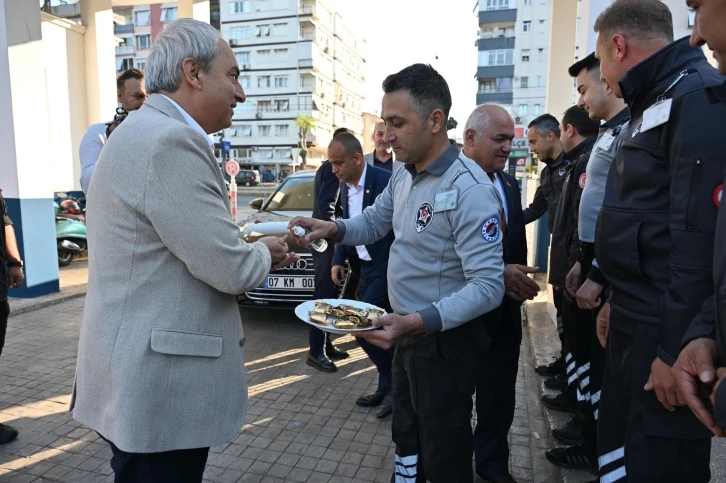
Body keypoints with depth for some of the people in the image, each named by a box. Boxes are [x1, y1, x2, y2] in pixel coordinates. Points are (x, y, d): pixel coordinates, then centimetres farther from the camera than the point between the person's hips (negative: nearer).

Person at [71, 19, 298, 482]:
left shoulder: (145, 132, 12)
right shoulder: (170, 139, -22)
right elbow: (230, 268, -23)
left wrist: (255, 253, 10)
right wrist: (263, 253, -3)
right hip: (157, 382, -10)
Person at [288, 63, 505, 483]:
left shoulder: (470, 189, -25)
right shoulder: (403, 177, 3)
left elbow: (489, 287, -28)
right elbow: (374, 222, 17)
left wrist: (418, 321, -39)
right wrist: (333, 228, -4)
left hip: (445, 341, -8)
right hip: (408, 335, 8)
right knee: (407, 439, 26)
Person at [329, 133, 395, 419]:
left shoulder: (385, 181, -18)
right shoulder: (344, 187, 6)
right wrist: (339, 260, 4)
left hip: (386, 267, -8)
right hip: (365, 267, 8)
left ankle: (393, 383, 13)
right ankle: (389, 386, 31)